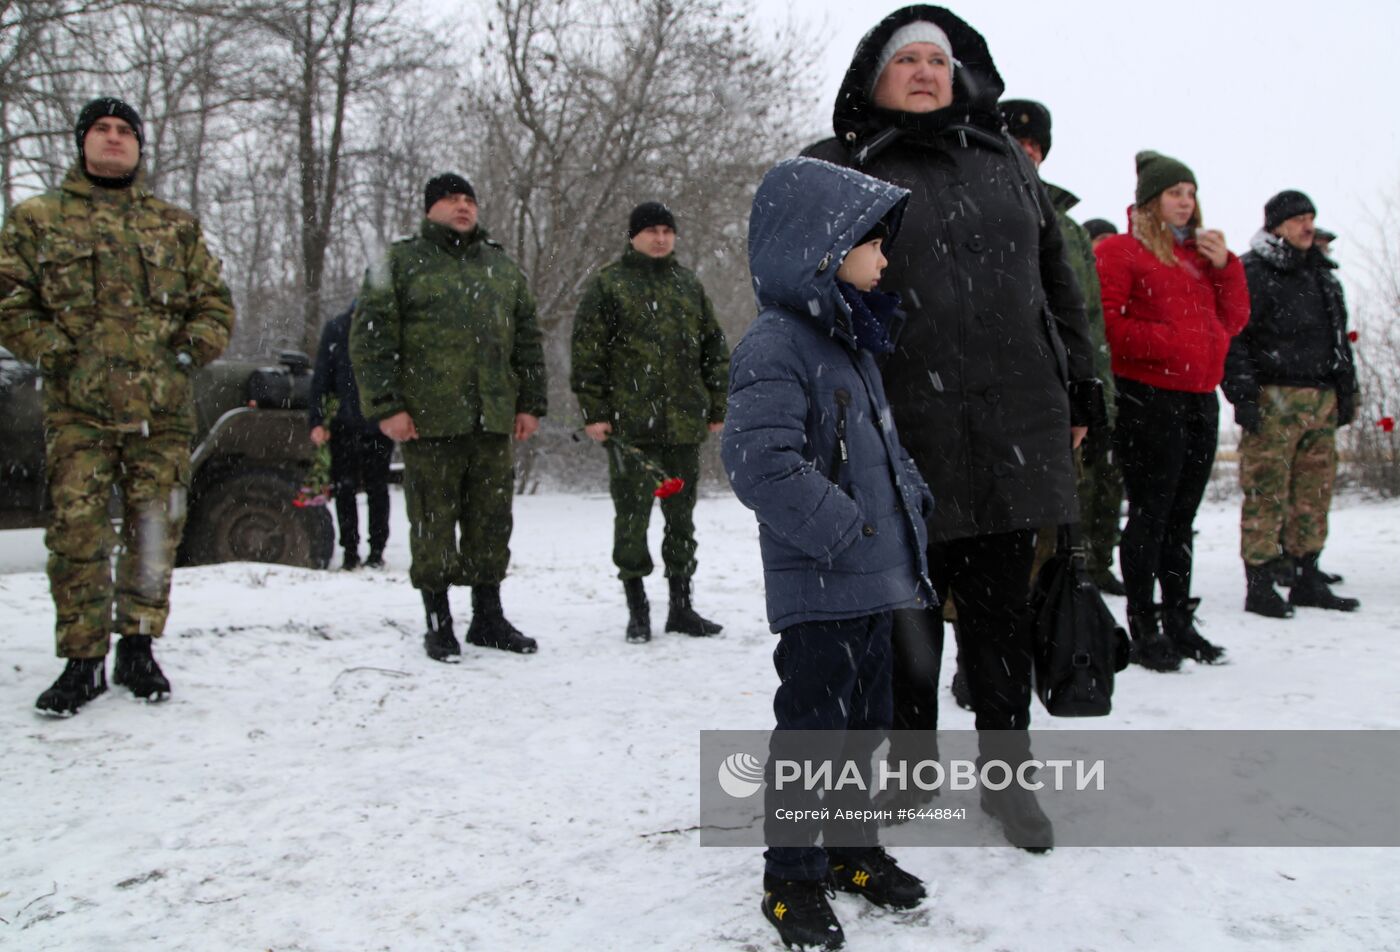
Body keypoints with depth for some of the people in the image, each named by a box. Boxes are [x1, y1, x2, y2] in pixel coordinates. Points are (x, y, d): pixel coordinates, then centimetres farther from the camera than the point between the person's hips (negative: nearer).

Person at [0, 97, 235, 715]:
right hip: (78, 410, -1)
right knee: (77, 533, -5)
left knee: (154, 535, 4)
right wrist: (53, 353, -6)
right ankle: (83, 660, 6)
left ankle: (138, 647, 18)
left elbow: (215, 305, 17)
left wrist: (189, 351, 1)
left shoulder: (176, 227, 16)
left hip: (161, 410, 2)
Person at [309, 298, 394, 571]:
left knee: (376, 489, 6)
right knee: (344, 488, 4)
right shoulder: (336, 329, 4)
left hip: (379, 426, -1)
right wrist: (317, 421, -1)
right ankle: (350, 550, 12)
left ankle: (376, 550, 13)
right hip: (344, 425, 1)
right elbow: (320, 378, 6)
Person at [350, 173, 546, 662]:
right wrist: (386, 406, -11)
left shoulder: (502, 268, 18)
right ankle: (438, 624, 13)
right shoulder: (401, 263, 3)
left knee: (492, 521, 9)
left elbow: (528, 340, 19)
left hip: (493, 420, 4)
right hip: (429, 420, -4)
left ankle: (488, 617, 21)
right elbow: (371, 337, -3)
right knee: (434, 524, 1)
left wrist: (531, 403, 11)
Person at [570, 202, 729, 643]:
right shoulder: (607, 285, 1)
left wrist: (717, 408, 11)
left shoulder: (690, 285, 15)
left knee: (681, 515, 10)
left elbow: (714, 349, 17)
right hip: (629, 424, -4)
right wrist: (593, 411, -9)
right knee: (632, 514, 0)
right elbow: (587, 351, -3)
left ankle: (681, 606, 20)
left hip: (684, 424, 4)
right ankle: (637, 609, 11)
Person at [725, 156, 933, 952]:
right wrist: (844, 529, -23)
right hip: (818, 588, -9)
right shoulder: (775, 348, -18)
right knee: (812, 728, 0)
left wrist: (914, 501, 10)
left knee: (865, 721, 19)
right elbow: (762, 464, -28)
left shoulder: (855, 342, 14)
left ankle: (854, 847, 36)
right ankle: (793, 878, 15)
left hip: (878, 581, 10)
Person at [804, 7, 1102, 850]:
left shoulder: (1009, 165, 18)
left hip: (1014, 425, 3)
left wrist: (1078, 392, 15)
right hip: (903, 431, -3)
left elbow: (1059, 285, 19)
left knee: (1002, 606, 8)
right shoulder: (841, 172, 5)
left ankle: (1005, 771, 23)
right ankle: (910, 768, 25)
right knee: (909, 610, 7)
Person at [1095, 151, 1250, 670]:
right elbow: (1106, 323, -12)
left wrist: (1225, 266, 3)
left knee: (1181, 516, 12)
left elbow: (1234, 319, 16)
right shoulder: (1120, 251, 0)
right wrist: (1166, 342, -20)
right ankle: (1143, 630, 1)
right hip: (1147, 397, -7)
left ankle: (1179, 622, 21)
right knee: (1150, 513, -5)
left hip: (1200, 397, 7)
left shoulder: (1202, 252, 20)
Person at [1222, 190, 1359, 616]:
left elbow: (1339, 337, 26)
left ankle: (1307, 578, 17)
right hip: (1273, 400, -7)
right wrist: (1243, 396, -17)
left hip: (1320, 403, 8)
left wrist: (1346, 390, 21)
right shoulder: (1253, 273, -4)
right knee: (1266, 495, -6)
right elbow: (1233, 337, -11)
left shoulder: (1322, 274, 22)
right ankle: (1260, 586, -1)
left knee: (1316, 494, 8)